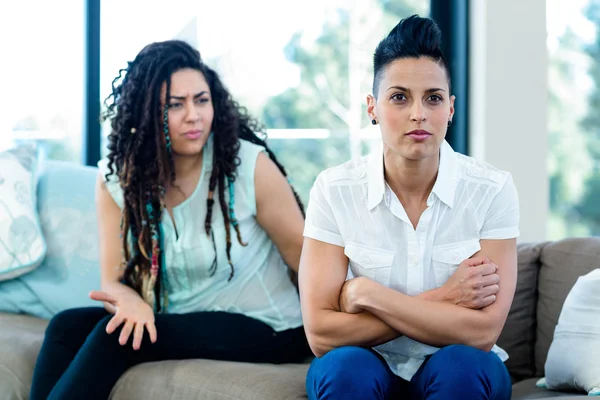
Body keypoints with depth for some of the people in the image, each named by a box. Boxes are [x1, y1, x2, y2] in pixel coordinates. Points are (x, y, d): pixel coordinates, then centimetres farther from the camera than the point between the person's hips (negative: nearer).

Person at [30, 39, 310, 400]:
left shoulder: (250, 165, -14)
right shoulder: (116, 177, -2)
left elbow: (306, 257, -8)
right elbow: (115, 280, -3)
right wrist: (131, 302, -26)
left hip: (263, 329, -4)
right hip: (177, 324, 4)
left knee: (114, 336, -23)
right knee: (67, 326, -18)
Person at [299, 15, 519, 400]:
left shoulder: (493, 190, -11)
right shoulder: (335, 190, -10)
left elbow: (482, 333, -17)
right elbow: (321, 333, -16)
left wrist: (366, 293, -18)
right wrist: (440, 300, -20)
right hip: (368, 368, 0)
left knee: (461, 364, -31)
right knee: (346, 365, -32)